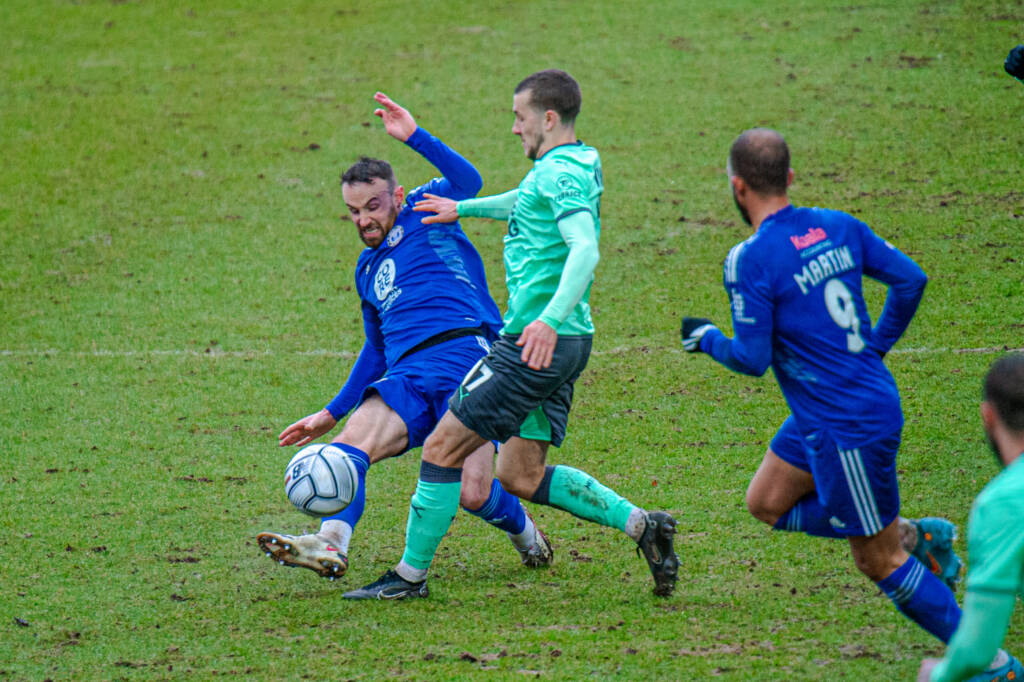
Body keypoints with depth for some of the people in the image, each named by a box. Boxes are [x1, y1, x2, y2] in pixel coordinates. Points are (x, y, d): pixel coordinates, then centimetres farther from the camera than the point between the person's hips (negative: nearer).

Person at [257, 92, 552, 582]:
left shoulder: (423, 214, 12)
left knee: (474, 494, -15)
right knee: (351, 444, -24)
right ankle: (330, 546, -43)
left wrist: (414, 136, -19)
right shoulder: (367, 268, 29)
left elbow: (467, 183, -10)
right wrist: (332, 413, 31)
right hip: (407, 377, 6)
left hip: (467, 355, -6)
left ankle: (526, 533, 19)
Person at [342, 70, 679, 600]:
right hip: (563, 344, 10)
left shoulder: (560, 173, -14)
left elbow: (584, 248, -29)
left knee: (444, 447, -2)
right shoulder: (573, 168, 16)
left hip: (538, 343, -10)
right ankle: (639, 523, 6)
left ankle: (411, 574, 5)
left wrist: (550, 319, -39)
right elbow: (528, 204, 38)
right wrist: (463, 208, 44)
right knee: (521, 477, 13)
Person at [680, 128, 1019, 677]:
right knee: (767, 503, 21)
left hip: (848, 428, -9)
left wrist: (708, 338, 2)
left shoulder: (749, 261, -19)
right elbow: (910, 280, 5)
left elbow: (752, 359, -18)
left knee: (878, 561, 3)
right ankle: (916, 536, 20)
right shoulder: (837, 227, 3)